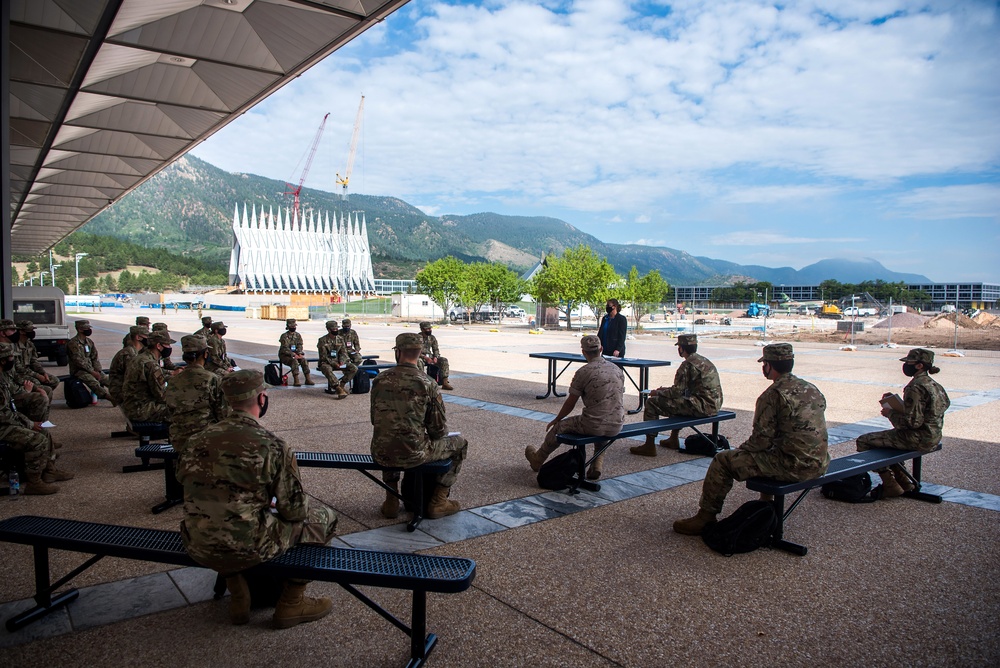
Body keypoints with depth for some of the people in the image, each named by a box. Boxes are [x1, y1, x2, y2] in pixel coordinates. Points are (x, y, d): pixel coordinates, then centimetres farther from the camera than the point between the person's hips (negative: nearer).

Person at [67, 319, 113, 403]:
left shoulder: (89, 342, 15)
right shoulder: (73, 343, -8)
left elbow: (95, 358, 13)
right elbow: (79, 361, -15)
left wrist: (97, 371, -4)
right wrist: (92, 372, -17)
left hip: (92, 370, 9)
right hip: (78, 371, -9)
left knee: (107, 379, -12)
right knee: (93, 382, -32)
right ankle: (110, 397, -48)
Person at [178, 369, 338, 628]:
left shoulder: (197, 440, 1)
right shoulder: (272, 446, -14)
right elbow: (294, 510, -10)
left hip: (197, 548, 6)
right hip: (247, 550, -6)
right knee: (323, 517, 12)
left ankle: (239, 597, 33)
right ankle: (291, 604, 20)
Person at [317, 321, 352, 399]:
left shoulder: (340, 339, 8)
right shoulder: (323, 340, -7)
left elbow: (343, 352, 8)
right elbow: (323, 356, -10)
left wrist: (341, 362, -12)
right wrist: (334, 364, -20)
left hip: (338, 361, 5)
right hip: (326, 362, -5)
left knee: (354, 368, -16)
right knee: (327, 369, -41)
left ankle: (342, 384, -14)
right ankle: (339, 389, -44)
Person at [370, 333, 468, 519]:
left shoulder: (379, 380, 0)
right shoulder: (427, 383, -10)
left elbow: (374, 420, 12)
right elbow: (439, 430, -5)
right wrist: (430, 435, 19)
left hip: (380, 455, 4)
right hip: (412, 455, -4)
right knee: (459, 443, 19)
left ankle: (391, 500, 33)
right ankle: (438, 502, 18)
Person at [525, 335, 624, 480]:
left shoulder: (583, 372, -11)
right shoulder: (617, 370, 6)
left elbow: (570, 404, -3)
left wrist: (556, 420, 15)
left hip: (592, 425, -5)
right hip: (617, 426, 5)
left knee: (559, 427, 19)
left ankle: (538, 459, 39)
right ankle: (598, 462, 24)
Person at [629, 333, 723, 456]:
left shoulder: (688, 364, -14)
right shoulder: (704, 361, 16)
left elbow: (677, 391, -15)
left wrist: (658, 393, 2)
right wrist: (665, 389, 24)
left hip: (702, 406, -10)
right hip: (714, 405, 10)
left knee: (652, 402, -8)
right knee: (677, 400, 37)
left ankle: (649, 446, -5)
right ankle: (674, 439, 37)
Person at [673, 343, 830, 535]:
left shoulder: (773, 395, -14)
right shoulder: (812, 390, 11)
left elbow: (762, 440, -14)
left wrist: (741, 450, 6)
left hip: (794, 466, -9)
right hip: (819, 465, 9)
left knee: (723, 461, 0)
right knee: (770, 453, 37)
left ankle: (705, 517, 9)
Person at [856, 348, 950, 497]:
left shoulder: (915, 387, -21)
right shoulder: (933, 384, 9)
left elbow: (913, 421, -25)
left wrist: (890, 413, -10)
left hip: (918, 439, -10)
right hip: (932, 438, 10)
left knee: (863, 441, -4)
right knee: (884, 437, 31)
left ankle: (890, 486, 1)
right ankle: (903, 482, 27)